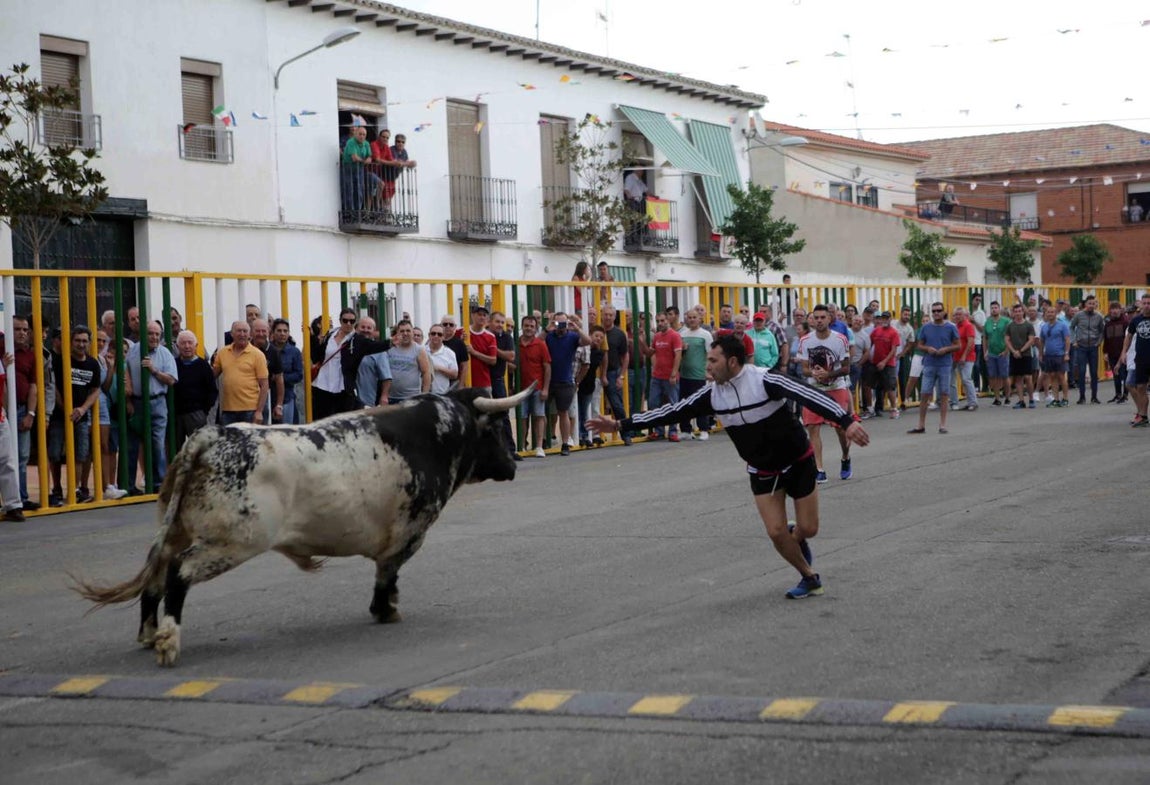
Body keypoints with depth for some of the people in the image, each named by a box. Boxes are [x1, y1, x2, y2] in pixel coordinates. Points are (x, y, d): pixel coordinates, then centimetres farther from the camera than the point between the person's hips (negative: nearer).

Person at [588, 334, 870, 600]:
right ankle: (810, 579, 18)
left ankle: (796, 540, 40)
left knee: (808, 529, 2)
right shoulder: (712, 394, -10)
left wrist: (846, 422, -49)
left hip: (798, 463, -4)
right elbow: (672, 412, -6)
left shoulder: (764, 380, -26)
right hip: (763, 472, 4)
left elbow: (808, 396, -35)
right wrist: (620, 425, -10)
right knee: (776, 532, -6)